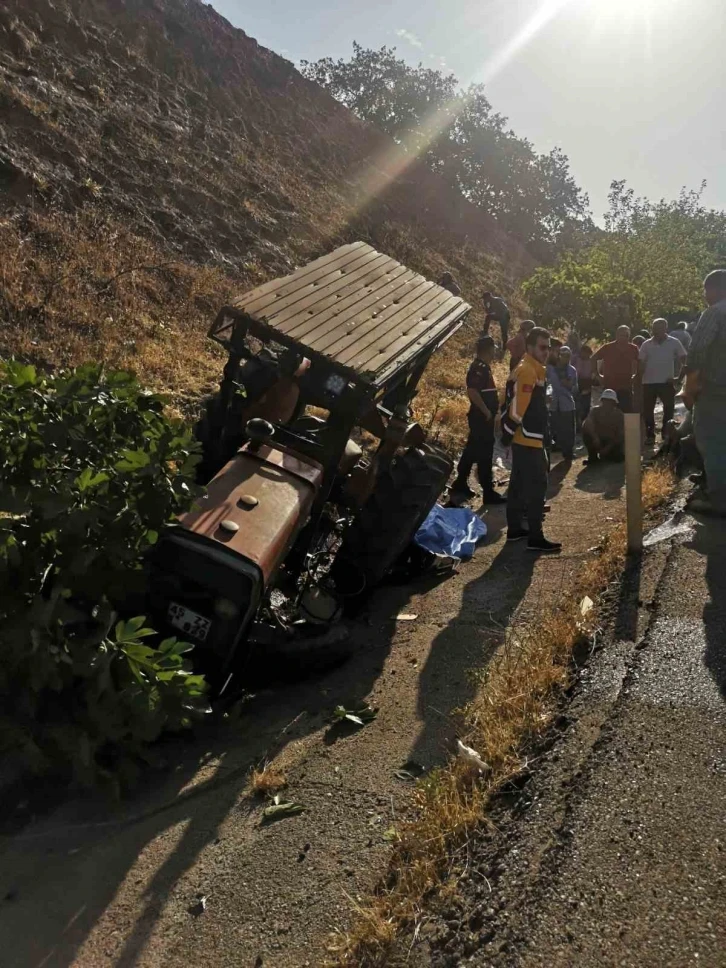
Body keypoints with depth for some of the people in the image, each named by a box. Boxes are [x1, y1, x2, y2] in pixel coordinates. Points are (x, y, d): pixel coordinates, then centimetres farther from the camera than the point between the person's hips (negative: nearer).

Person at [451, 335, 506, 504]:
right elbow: (472, 391, -28)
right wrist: (486, 411, -22)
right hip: (482, 417, -10)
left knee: (473, 451, 15)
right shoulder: (480, 367, -17)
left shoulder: (483, 367, 14)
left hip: (481, 417, 10)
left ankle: (460, 484, 24)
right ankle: (489, 492, -1)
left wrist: (488, 411, 17)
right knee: (484, 454, -6)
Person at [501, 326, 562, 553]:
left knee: (519, 483, 15)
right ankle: (535, 537, -5)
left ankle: (514, 528, 24)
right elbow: (517, 408, -23)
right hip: (529, 440, -11)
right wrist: (508, 434, -17)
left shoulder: (530, 369, 17)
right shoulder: (528, 372, -18)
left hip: (524, 439, 11)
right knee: (537, 485, -8)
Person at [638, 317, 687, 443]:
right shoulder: (646, 344, 3)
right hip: (649, 382, 1)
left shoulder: (674, 343, -1)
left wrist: (677, 376, -5)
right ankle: (650, 435, 15)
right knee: (648, 410, 4)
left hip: (667, 382, -1)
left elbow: (683, 360, 2)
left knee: (669, 409, 2)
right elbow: (641, 363, 5)